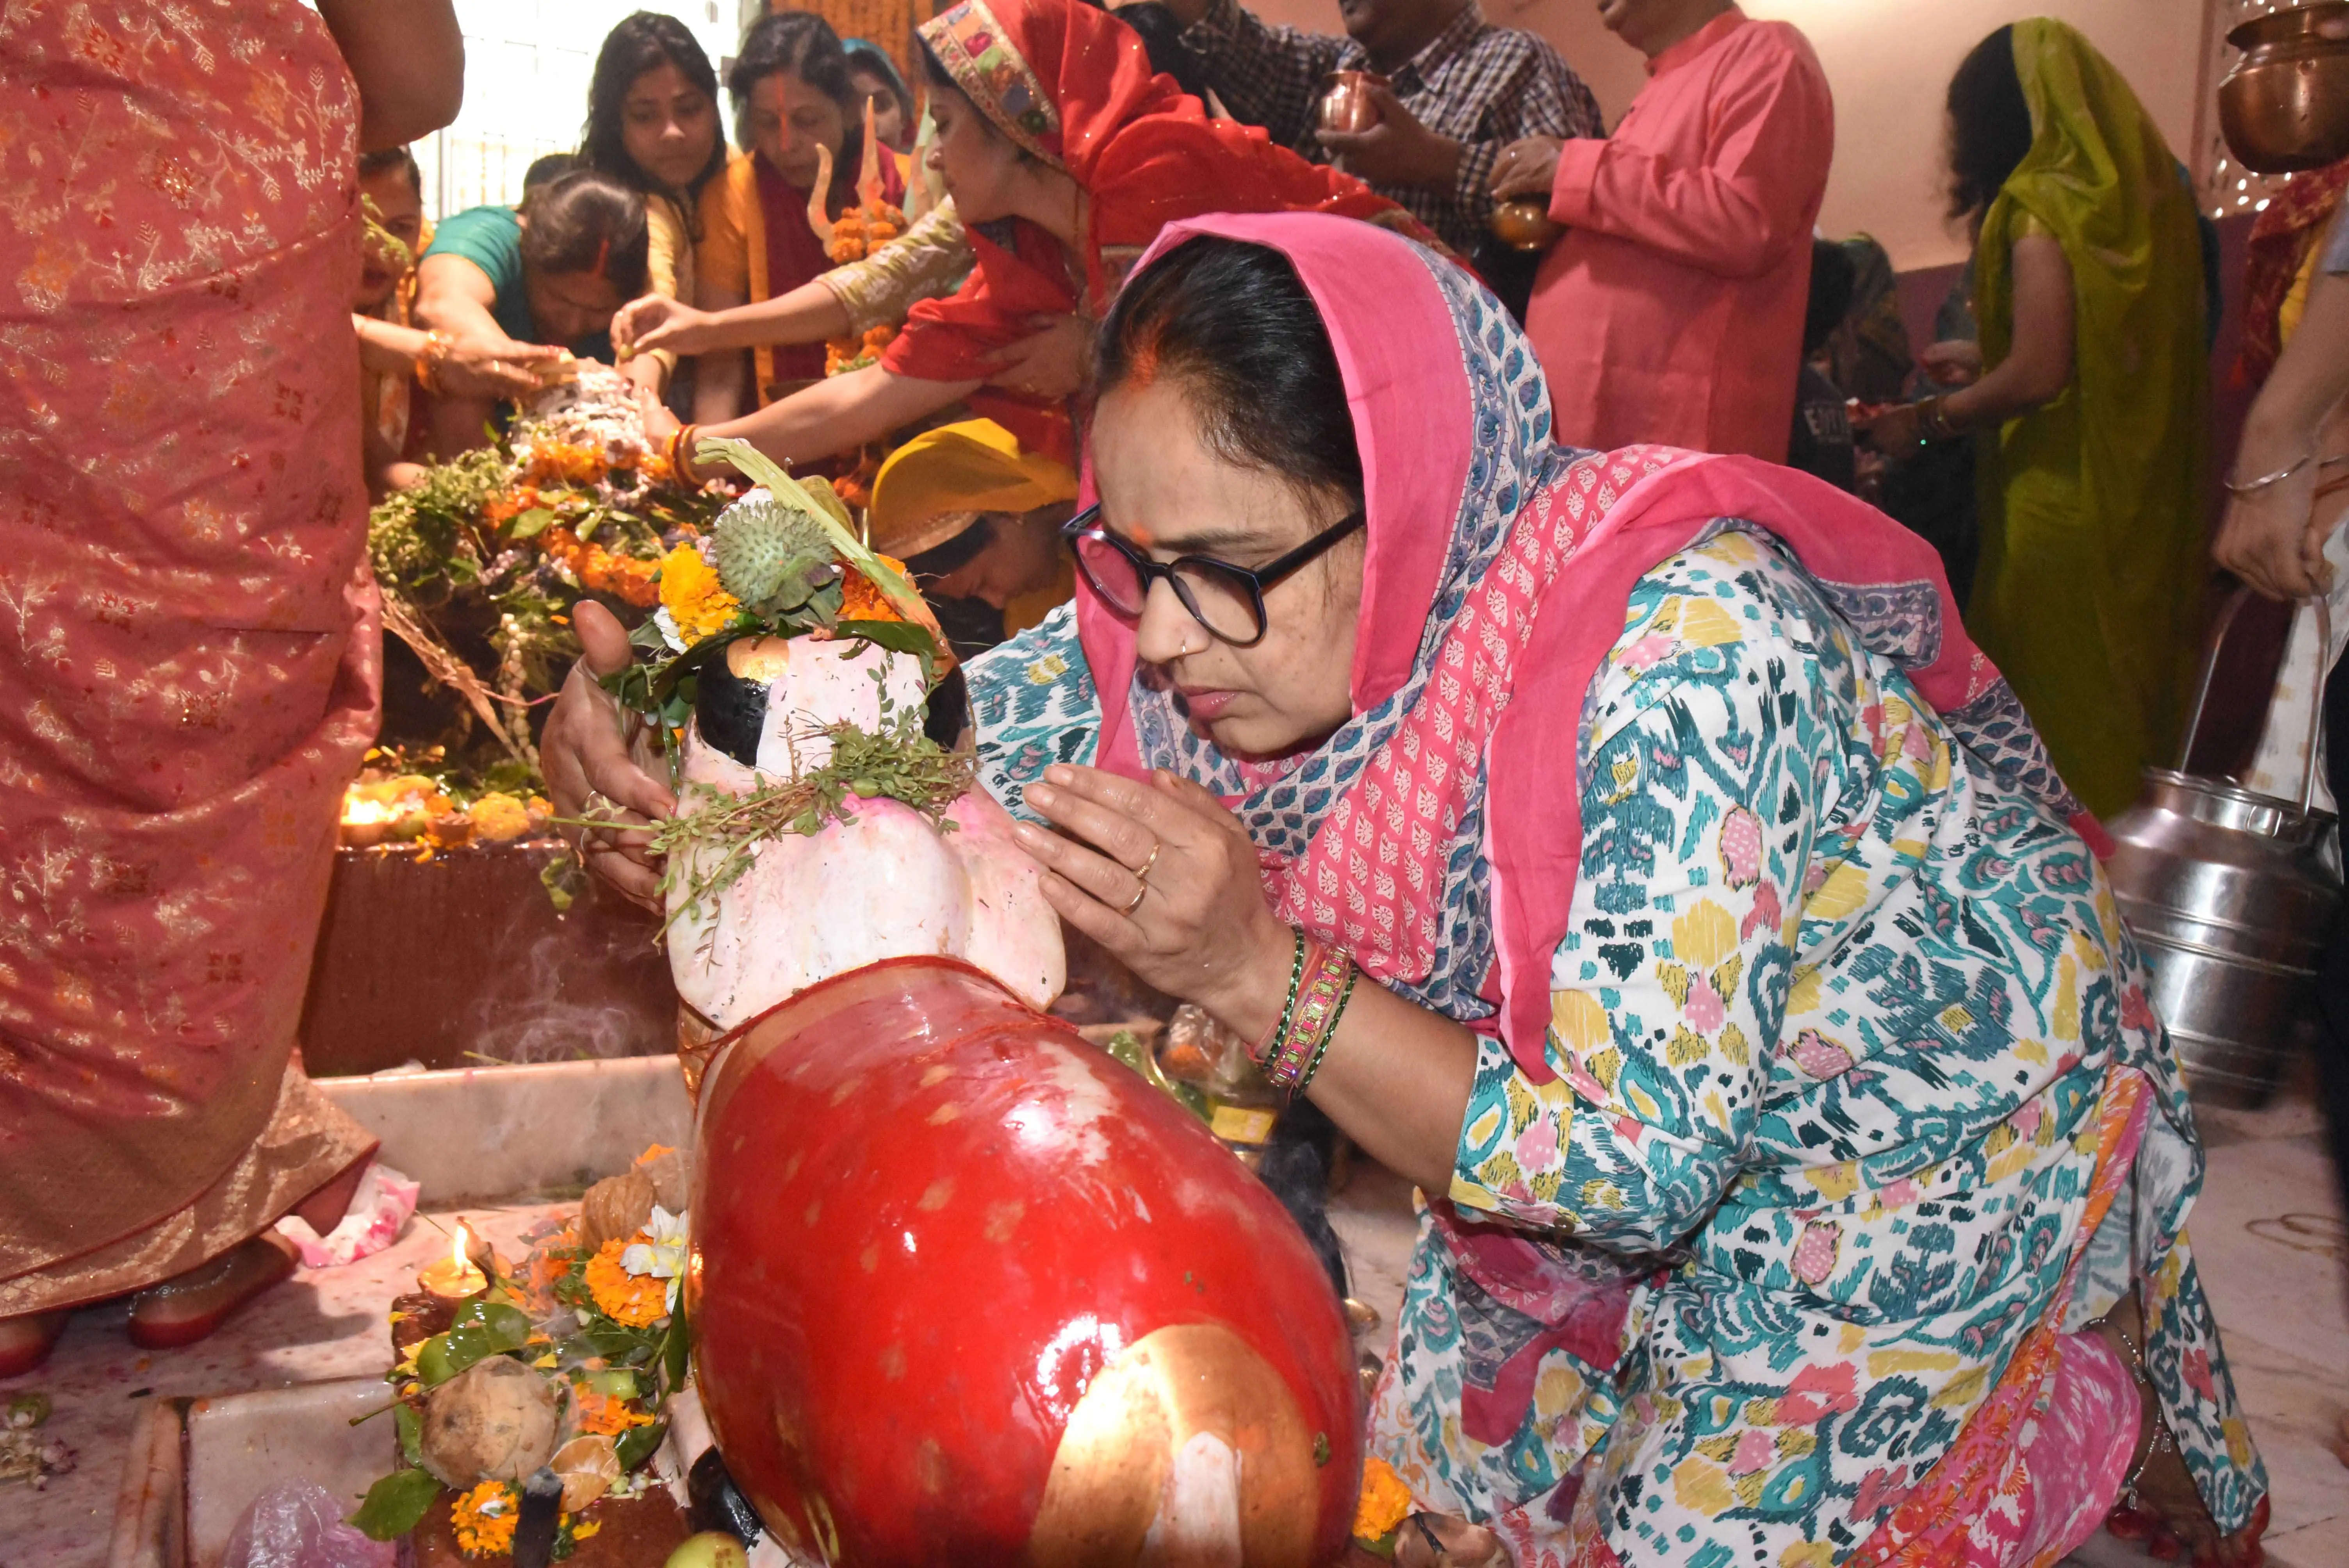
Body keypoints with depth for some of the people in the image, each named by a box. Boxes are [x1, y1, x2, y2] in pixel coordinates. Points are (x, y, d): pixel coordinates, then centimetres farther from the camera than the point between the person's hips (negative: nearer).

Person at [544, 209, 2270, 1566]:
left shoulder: (1683, 649, -39)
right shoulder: (1221, 596, -22)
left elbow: (1636, 1167, -34)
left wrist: (1252, 971, -41)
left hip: (1931, 1147, -6)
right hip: (1611, 1096, 6)